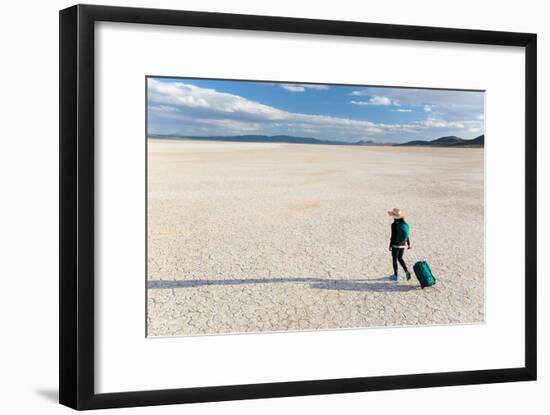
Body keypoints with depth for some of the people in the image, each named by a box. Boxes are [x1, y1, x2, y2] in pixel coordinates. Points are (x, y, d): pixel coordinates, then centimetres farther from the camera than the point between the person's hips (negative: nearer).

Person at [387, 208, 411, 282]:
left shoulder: (394, 225, -20)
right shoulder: (405, 224, -2)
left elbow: (393, 236, -17)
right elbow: (407, 235, 5)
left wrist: (390, 246, -8)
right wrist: (408, 244, 16)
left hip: (396, 245, -6)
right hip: (403, 244, 6)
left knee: (394, 260, 10)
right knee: (400, 258, 22)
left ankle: (395, 276, 19)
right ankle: (407, 272, 5)